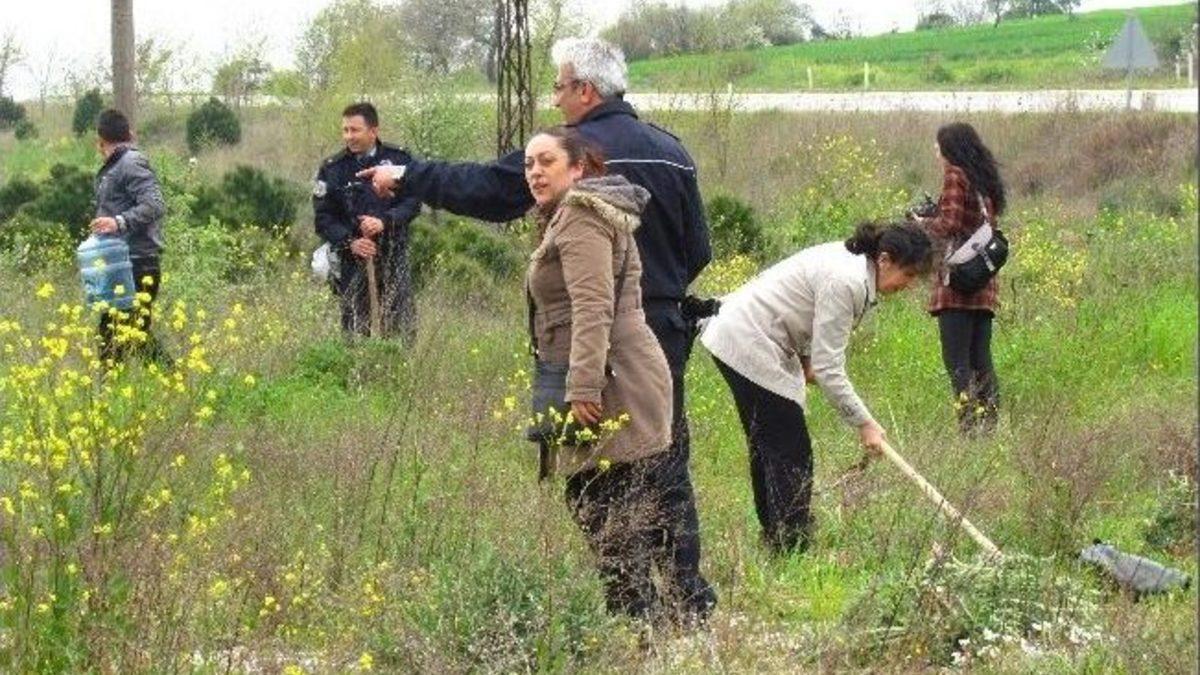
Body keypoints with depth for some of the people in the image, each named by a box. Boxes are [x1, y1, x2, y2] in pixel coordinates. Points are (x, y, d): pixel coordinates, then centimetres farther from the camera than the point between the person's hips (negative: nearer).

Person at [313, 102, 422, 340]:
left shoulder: (398, 160, 2)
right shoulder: (331, 169, 1)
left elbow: (413, 203, -2)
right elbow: (323, 218, 0)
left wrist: (384, 221, -19)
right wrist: (349, 243, -16)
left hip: (394, 257, 0)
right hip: (352, 261, 0)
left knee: (403, 328, -1)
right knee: (355, 328, 3)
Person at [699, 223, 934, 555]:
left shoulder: (852, 262, 3)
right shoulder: (845, 282, -26)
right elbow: (829, 368, -23)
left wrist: (805, 358, 15)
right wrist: (864, 423, -17)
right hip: (749, 347, -11)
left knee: (769, 446, 16)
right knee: (790, 453, -8)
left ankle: (774, 541, 24)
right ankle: (791, 549, -5)